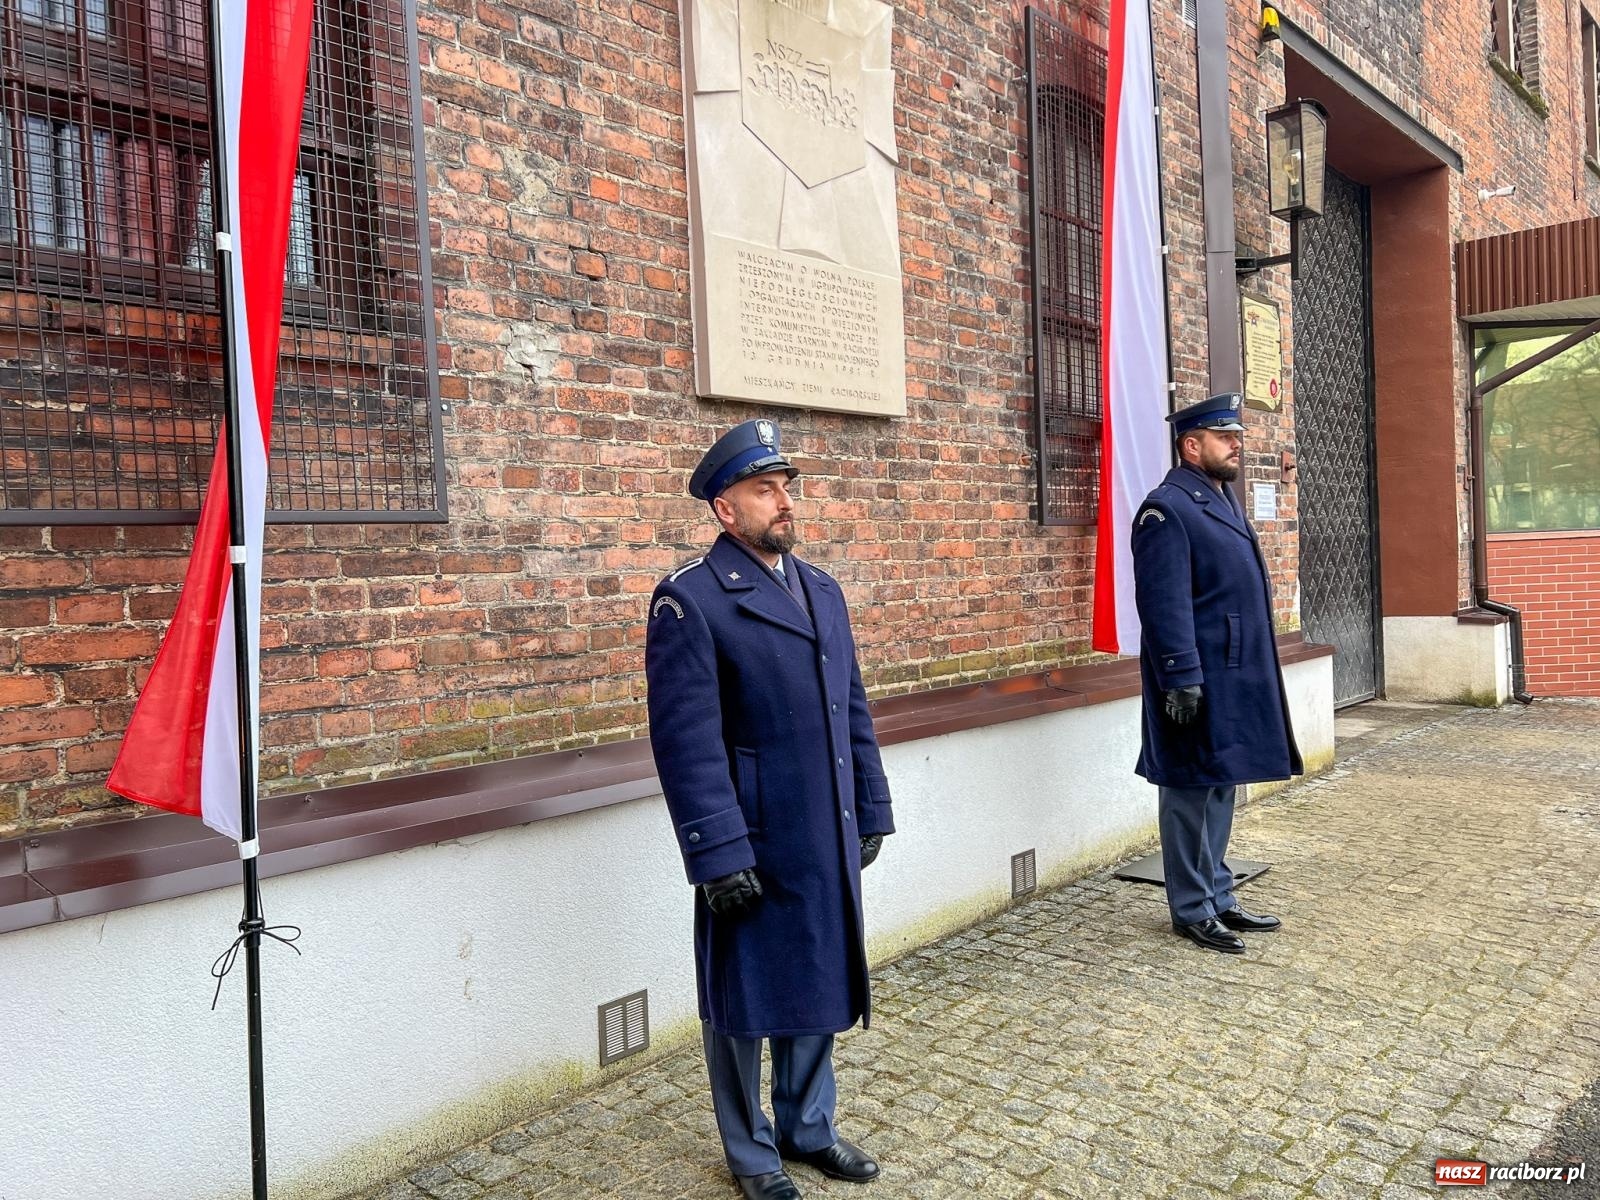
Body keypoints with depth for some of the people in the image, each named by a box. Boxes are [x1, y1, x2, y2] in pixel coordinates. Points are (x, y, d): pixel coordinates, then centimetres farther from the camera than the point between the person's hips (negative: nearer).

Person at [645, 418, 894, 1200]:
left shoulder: (823, 590, 9)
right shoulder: (691, 600, -13)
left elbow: (854, 711, 12)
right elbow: (688, 741, -18)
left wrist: (870, 812, 10)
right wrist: (718, 854, -19)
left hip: (826, 841, 6)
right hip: (752, 844, -6)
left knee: (817, 987, 19)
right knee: (745, 998, 12)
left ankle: (807, 1128, 40)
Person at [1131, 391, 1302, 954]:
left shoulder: (1224, 499, 16)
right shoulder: (1166, 510, -14)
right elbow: (1165, 606, -20)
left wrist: (1257, 676, 20)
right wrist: (1182, 679, -23)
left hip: (1238, 679, 10)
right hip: (1199, 681, -10)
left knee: (1221, 790, 16)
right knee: (1191, 793, 2)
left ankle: (1218, 898, 28)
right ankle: (1193, 910, 14)